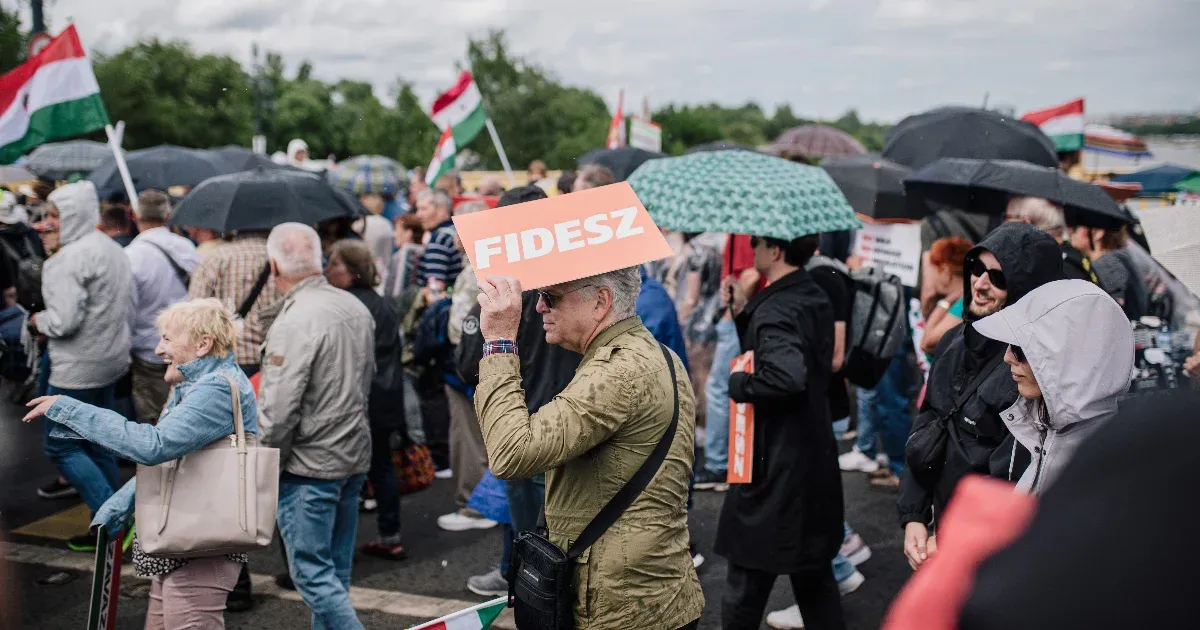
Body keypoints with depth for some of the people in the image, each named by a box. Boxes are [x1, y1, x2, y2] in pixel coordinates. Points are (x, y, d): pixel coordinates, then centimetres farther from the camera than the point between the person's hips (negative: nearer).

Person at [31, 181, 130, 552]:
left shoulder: (71, 257, -20)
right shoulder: (113, 250, 10)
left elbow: (64, 321, -24)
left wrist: (39, 321, -3)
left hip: (78, 369, -9)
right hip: (110, 361, 9)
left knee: (61, 446, 0)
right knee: (97, 445, 16)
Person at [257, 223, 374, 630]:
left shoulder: (294, 323, -21)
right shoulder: (356, 308, 4)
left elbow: (278, 411, -22)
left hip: (309, 467, -8)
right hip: (356, 457, 8)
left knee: (312, 573, 1)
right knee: (335, 571, 17)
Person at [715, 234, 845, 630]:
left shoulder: (775, 310, -20)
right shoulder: (815, 301, 8)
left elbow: (786, 375, -37)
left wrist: (738, 383, -21)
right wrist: (744, 313, 7)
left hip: (776, 469, -9)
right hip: (815, 462, 9)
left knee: (746, 586, 4)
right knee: (814, 577, 19)